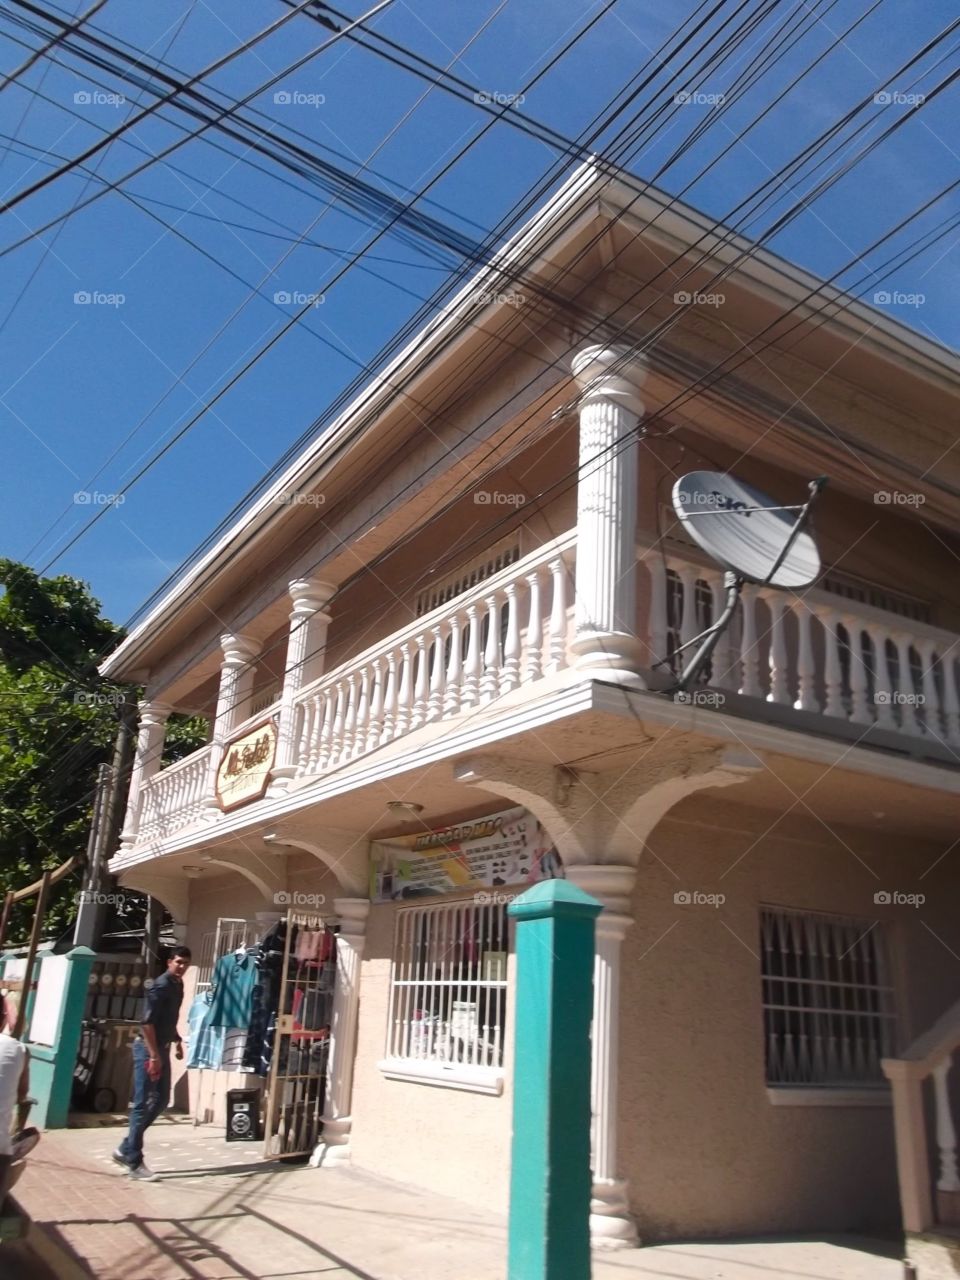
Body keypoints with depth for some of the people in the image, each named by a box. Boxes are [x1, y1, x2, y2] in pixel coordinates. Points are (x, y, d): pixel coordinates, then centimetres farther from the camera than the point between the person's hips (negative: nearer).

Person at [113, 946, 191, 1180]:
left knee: (161, 1100, 12)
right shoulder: (161, 985, -17)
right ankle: (134, 1161, 5)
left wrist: (177, 1040, 14)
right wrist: (153, 1055, -23)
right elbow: (147, 1022, -22)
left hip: (161, 1048, 9)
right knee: (142, 1103, -3)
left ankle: (126, 1148, 20)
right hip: (148, 1048, -9)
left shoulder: (177, 985, 11)